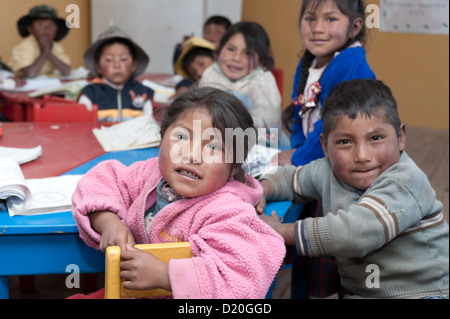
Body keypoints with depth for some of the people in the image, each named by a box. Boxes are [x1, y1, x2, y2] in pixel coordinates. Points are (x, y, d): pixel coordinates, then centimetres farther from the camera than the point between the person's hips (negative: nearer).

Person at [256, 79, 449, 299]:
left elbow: (355, 234, -32)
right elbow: (291, 177, 21)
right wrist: (260, 190, -1)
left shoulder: (404, 182, -21)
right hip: (358, 292, 6)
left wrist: (279, 230, -22)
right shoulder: (329, 170, 1)